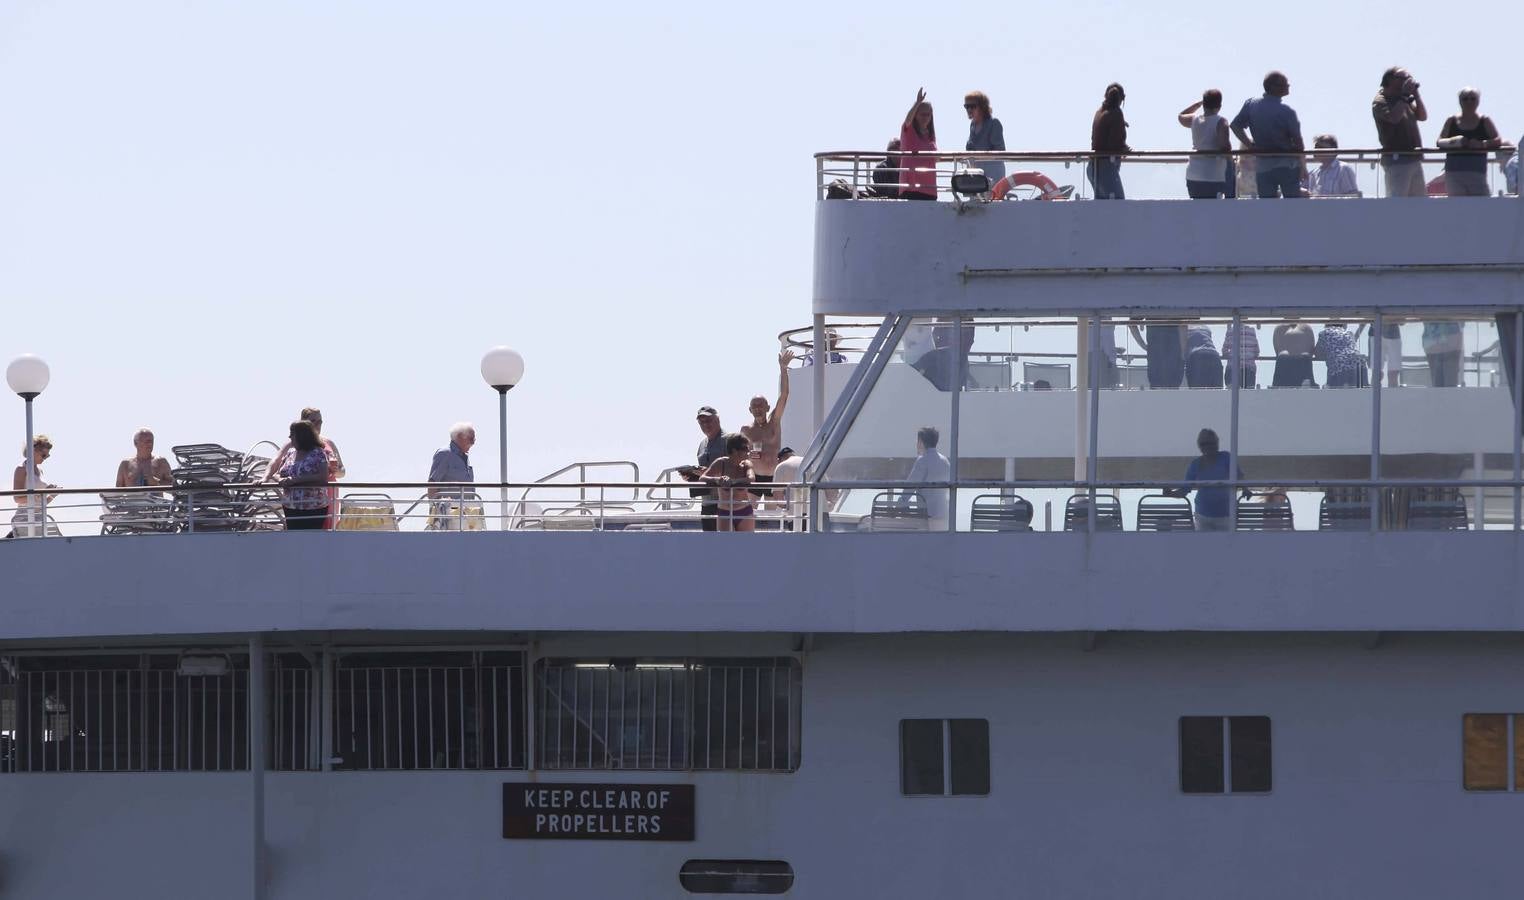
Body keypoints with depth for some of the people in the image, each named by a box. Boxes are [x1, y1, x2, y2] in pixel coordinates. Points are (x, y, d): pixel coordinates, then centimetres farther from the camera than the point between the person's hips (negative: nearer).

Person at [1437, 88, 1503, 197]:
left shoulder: (1484, 121, 7)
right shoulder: (1452, 121, 11)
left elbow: (1498, 140, -2)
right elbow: (1439, 142, 6)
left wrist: (1482, 144, -22)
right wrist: (1452, 142, -17)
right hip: (1454, 171, 1)